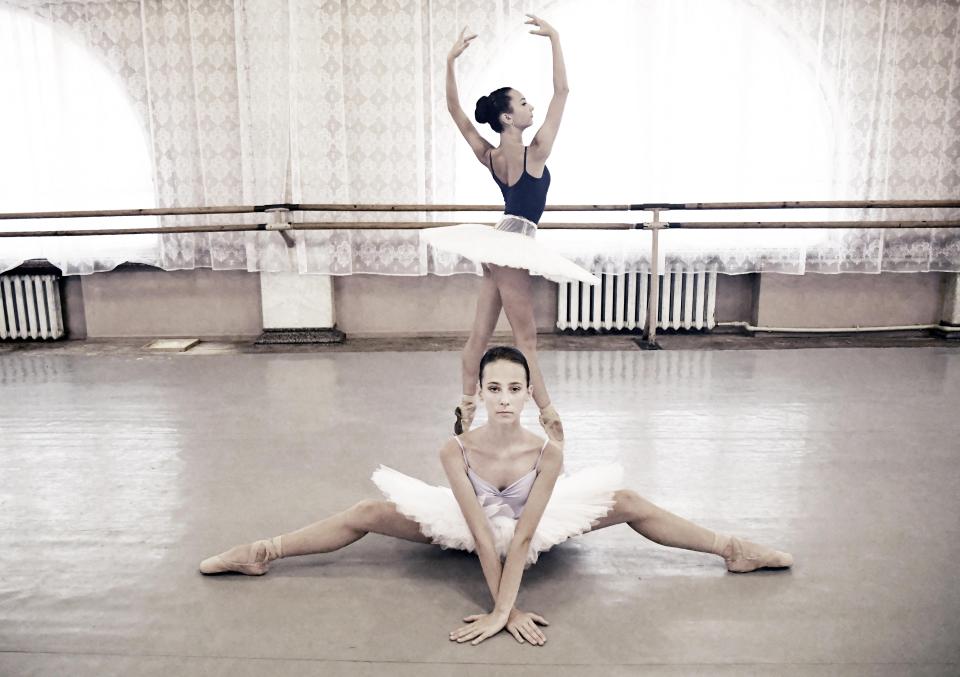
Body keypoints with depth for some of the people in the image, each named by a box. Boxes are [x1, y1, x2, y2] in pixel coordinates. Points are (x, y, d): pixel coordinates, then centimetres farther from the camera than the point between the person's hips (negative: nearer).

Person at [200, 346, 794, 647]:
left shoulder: (548, 452, -31)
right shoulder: (457, 450, -31)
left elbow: (523, 537, -33)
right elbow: (481, 532, -31)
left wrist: (500, 612, -38)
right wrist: (508, 608, -31)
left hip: (534, 528, 0)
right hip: (472, 527, 0)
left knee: (628, 504, -13)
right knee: (370, 515, -12)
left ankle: (732, 549, 3)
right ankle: (262, 553, 3)